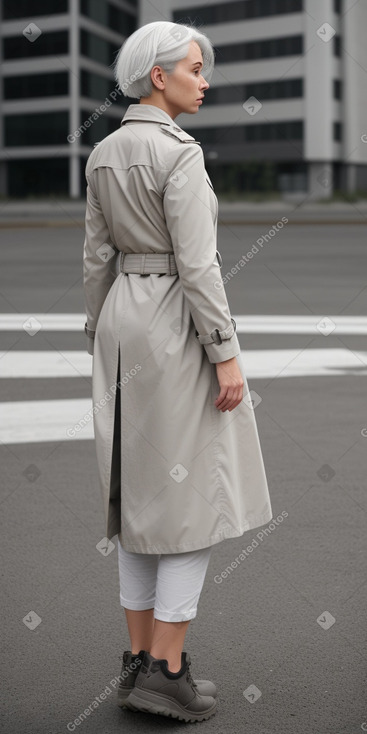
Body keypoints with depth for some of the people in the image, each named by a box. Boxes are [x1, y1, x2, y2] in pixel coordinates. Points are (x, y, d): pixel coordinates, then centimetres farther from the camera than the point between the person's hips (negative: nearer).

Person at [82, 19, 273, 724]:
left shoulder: (104, 152, 9)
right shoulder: (180, 152, -15)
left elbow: (98, 256, 12)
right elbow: (196, 263, -19)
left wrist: (102, 343, 18)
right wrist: (227, 356, -16)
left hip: (124, 317, 8)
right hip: (180, 326, -8)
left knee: (142, 493, 12)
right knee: (196, 496, 1)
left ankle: (140, 659, 18)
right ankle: (167, 672, 3)